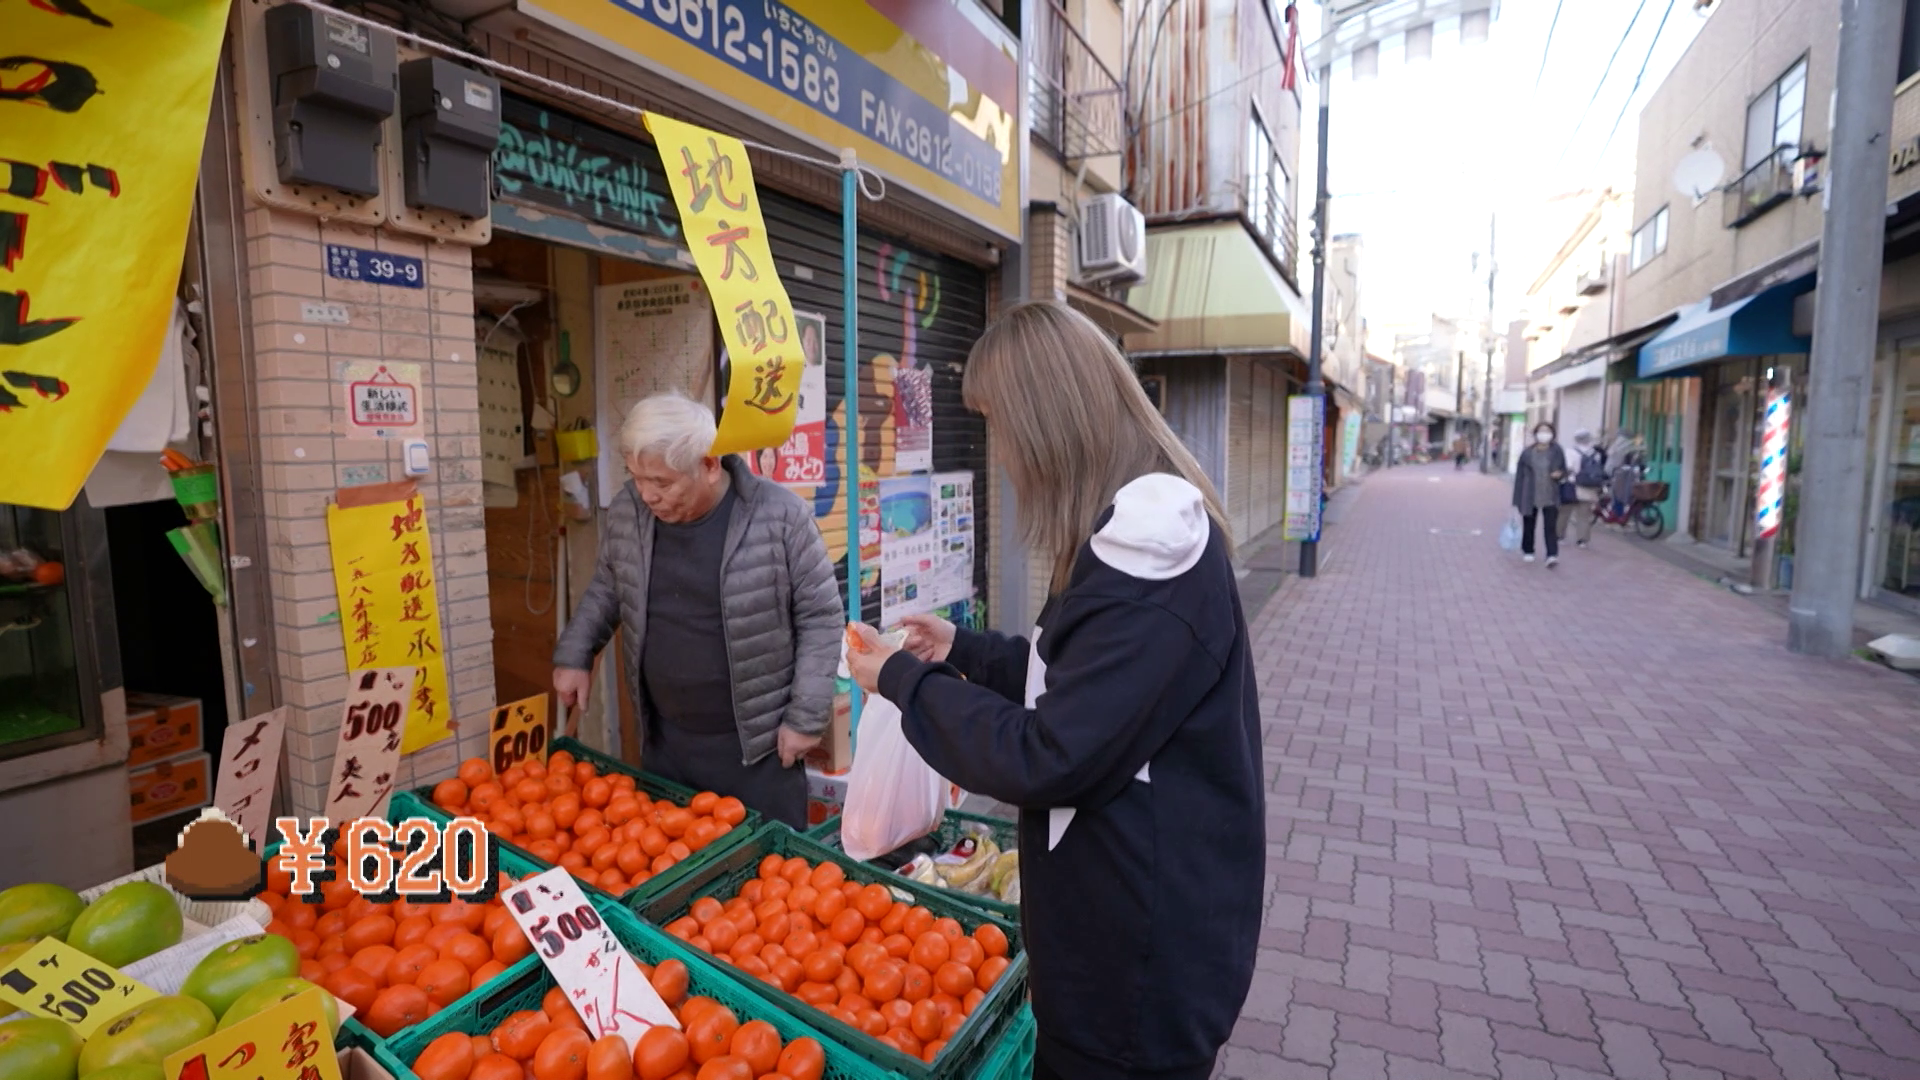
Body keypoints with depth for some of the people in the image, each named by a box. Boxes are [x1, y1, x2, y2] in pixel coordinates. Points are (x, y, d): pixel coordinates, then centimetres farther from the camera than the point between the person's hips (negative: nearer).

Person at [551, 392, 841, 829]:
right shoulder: (628, 511, -3)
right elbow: (607, 588, 16)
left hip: (758, 744, -4)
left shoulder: (780, 516, -17)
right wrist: (574, 655, 6)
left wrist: (807, 717, -11)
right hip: (663, 740, 5)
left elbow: (821, 616, -11)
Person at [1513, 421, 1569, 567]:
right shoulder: (1527, 453, -3)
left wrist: (1560, 474, -14)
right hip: (1530, 497, 0)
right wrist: (1517, 500, -3)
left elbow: (1564, 470, 12)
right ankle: (1527, 551, 32)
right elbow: (1520, 476, -1)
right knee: (1529, 525, 13)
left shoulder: (1557, 452, 1)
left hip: (1550, 497, 0)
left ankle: (1552, 555, -12)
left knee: (1550, 526, -9)